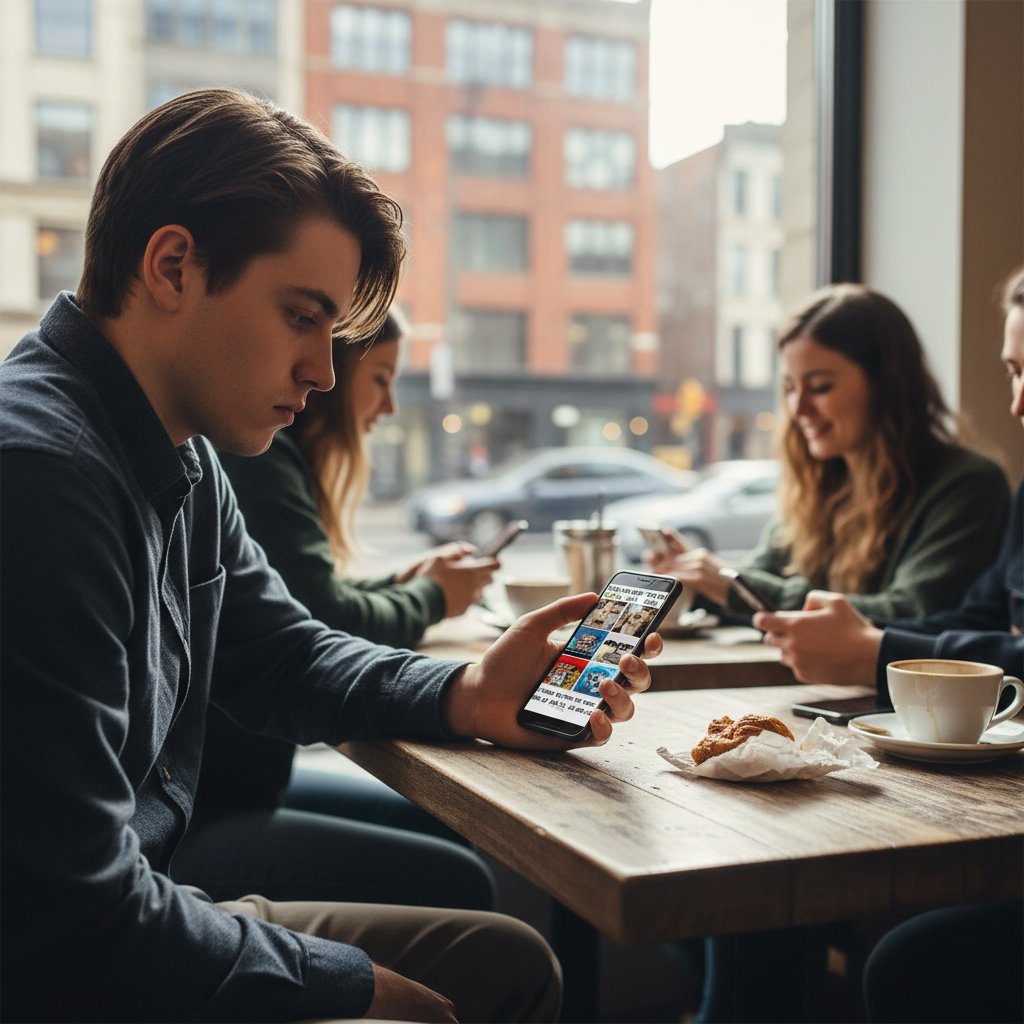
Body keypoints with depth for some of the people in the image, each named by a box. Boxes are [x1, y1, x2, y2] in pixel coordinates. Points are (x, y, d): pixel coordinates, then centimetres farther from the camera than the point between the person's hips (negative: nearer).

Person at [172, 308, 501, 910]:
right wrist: (430, 599, -1)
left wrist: (403, 584, 10)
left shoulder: (254, 451, 14)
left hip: (218, 784, 11)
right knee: (457, 885, -18)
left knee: (440, 827, 11)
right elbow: (327, 626, -21)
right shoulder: (251, 454, -17)